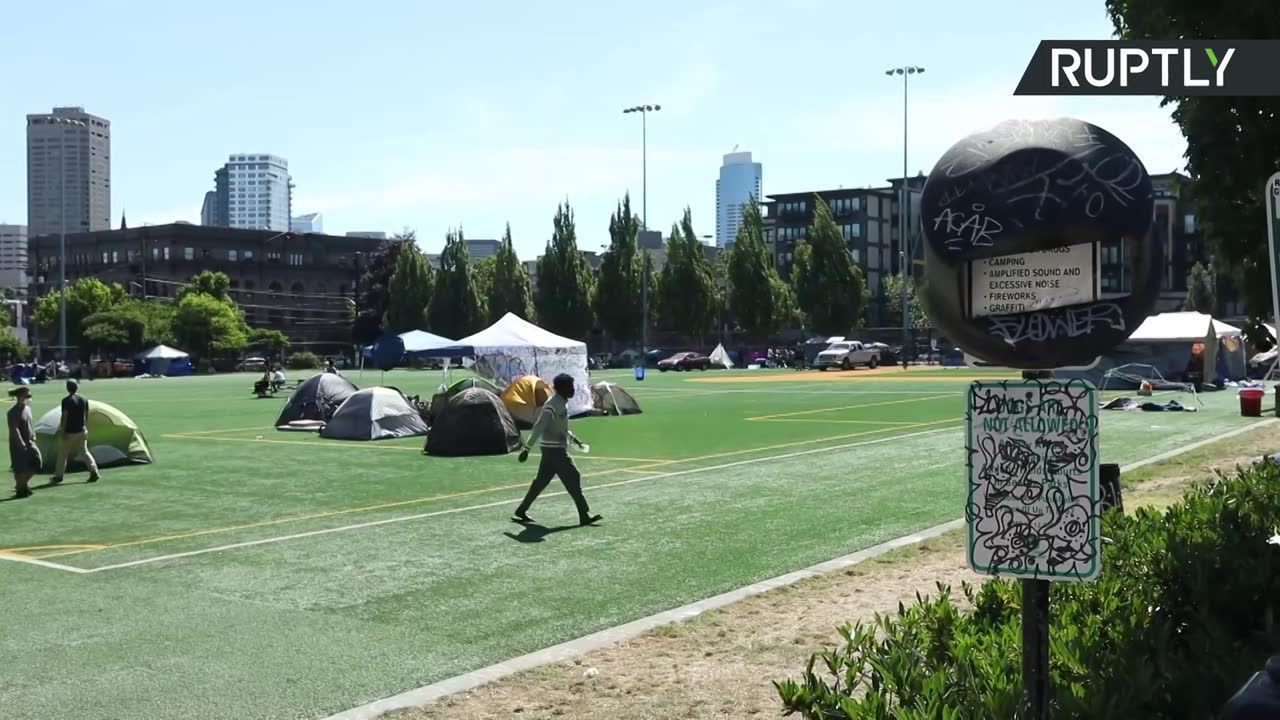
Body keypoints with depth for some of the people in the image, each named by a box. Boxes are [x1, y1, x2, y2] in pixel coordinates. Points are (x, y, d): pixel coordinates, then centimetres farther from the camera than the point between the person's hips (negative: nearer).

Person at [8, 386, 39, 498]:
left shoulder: (27, 408, 8)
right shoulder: (13, 412, -16)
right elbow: (14, 430, -20)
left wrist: (33, 437, 4)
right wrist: (22, 444, -23)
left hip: (29, 443, 7)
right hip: (18, 445, -7)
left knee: (36, 462, 4)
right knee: (20, 469, 1)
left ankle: (24, 483, 23)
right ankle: (20, 490, 16)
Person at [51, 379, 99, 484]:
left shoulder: (66, 401, -13)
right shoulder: (84, 400, 4)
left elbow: (64, 417, -15)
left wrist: (62, 431, -12)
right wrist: (86, 429, 18)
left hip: (69, 432, -5)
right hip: (81, 431, 5)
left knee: (62, 454, 7)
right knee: (84, 451, 11)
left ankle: (58, 476, 12)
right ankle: (94, 471, -3)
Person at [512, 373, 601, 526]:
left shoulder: (563, 404, 12)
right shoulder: (552, 406, -18)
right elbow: (539, 427, -23)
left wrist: (573, 438, 22)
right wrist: (527, 448, -26)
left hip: (557, 449, 10)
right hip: (554, 450, -10)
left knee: (541, 482, 13)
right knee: (573, 478, -7)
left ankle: (521, 512, 19)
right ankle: (584, 516, -3)